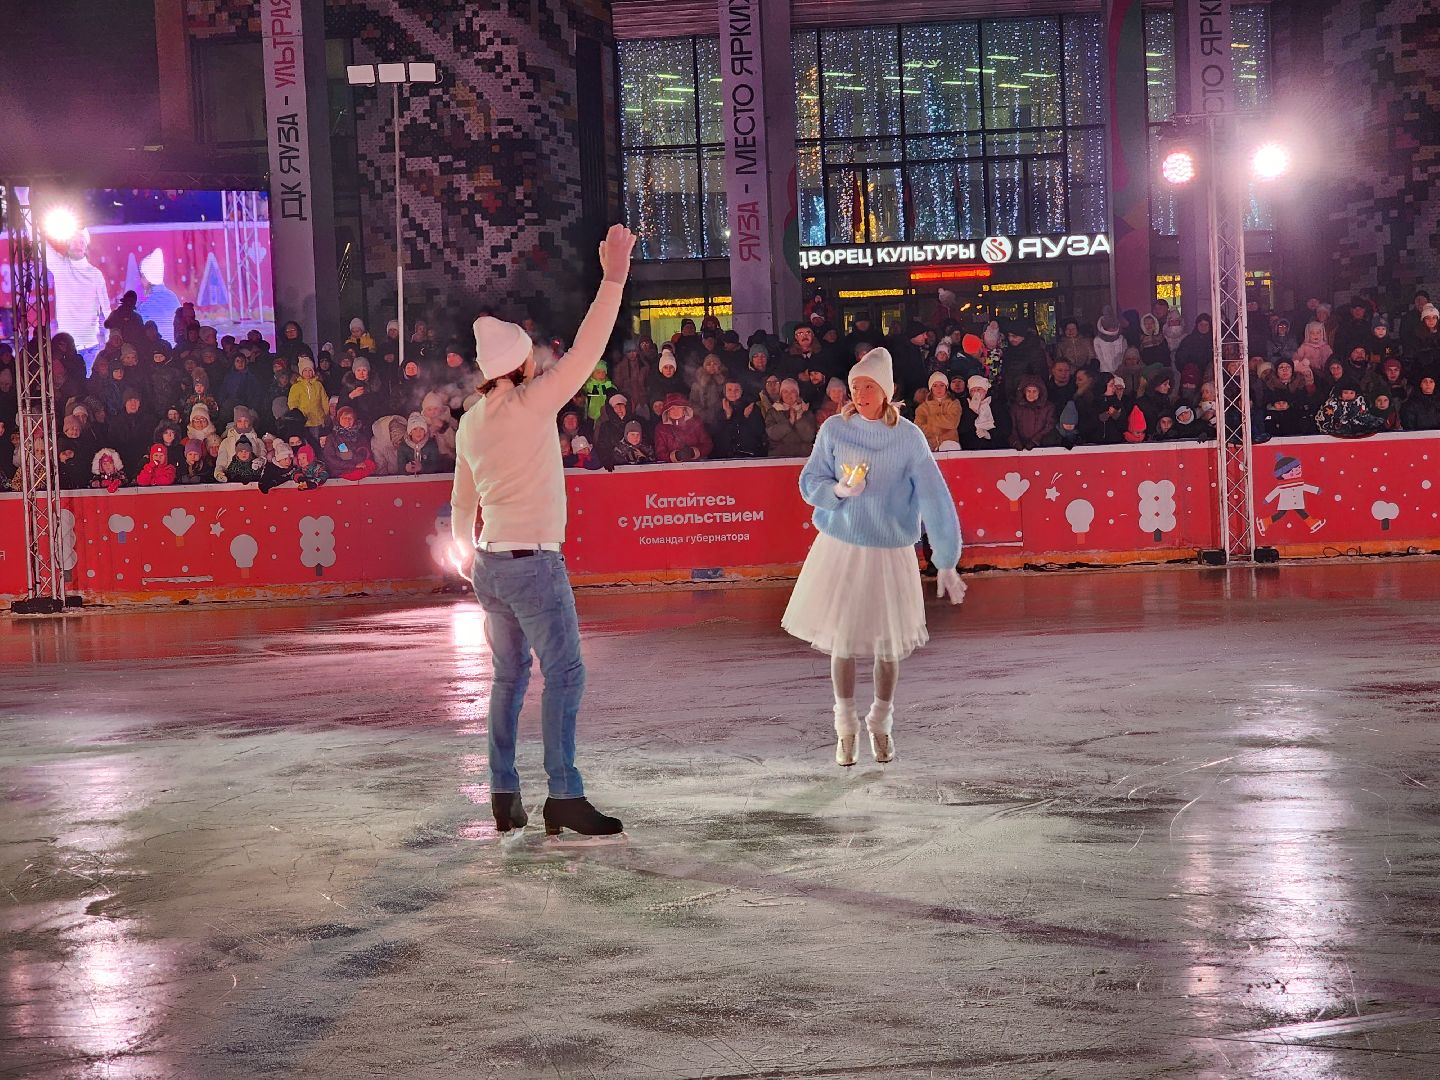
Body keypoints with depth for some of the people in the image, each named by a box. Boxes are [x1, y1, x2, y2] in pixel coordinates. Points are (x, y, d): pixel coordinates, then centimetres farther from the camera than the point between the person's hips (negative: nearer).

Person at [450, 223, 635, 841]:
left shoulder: (470, 423, 9)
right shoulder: (530, 404, -12)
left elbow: (462, 500, 20)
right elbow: (585, 350, -15)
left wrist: (465, 551, 36)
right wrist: (613, 279, -11)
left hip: (490, 564, 8)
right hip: (532, 563, -8)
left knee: (509, 675, 13)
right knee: (564, 674, -7)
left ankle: (504, 795, 14)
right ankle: (564, 797, -12)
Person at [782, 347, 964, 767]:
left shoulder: (908, 438, -8)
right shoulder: (834, 430, -3)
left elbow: (934, 500, -7)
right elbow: (809, 484, 2)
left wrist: (946, 562, -10)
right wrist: (838, 490, -20)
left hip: (890, 552, -1)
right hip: (840, 547, 1)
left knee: (888, 642, 7)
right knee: (841, 638, 3)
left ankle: (881, 724, 28)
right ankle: (846, 726, 20)